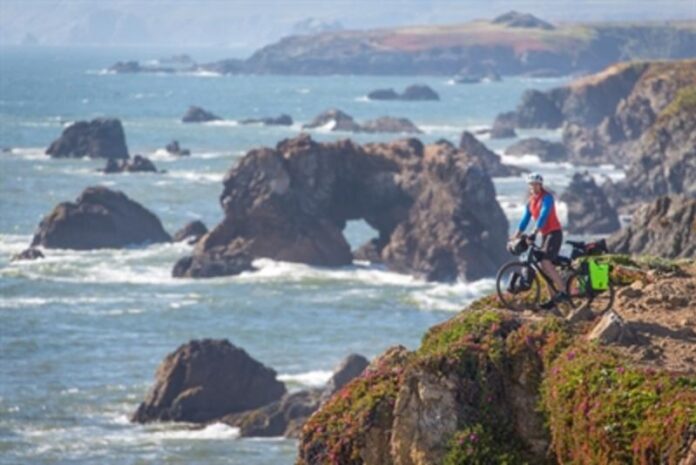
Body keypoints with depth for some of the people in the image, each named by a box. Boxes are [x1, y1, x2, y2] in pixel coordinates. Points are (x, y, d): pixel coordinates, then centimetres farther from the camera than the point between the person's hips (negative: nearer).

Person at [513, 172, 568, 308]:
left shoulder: (546, 197, -12)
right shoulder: (531, 201, 11)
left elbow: (543, 216, -25)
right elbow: (525, 220, 13)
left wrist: (534, 234, -35)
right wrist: (515, 238, 7)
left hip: (554, 233, -8)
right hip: (545, 235, 8)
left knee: (546, 262, -22)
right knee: (544, 266, 4)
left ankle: (562, 292, -21)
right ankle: (553, 298, 9)